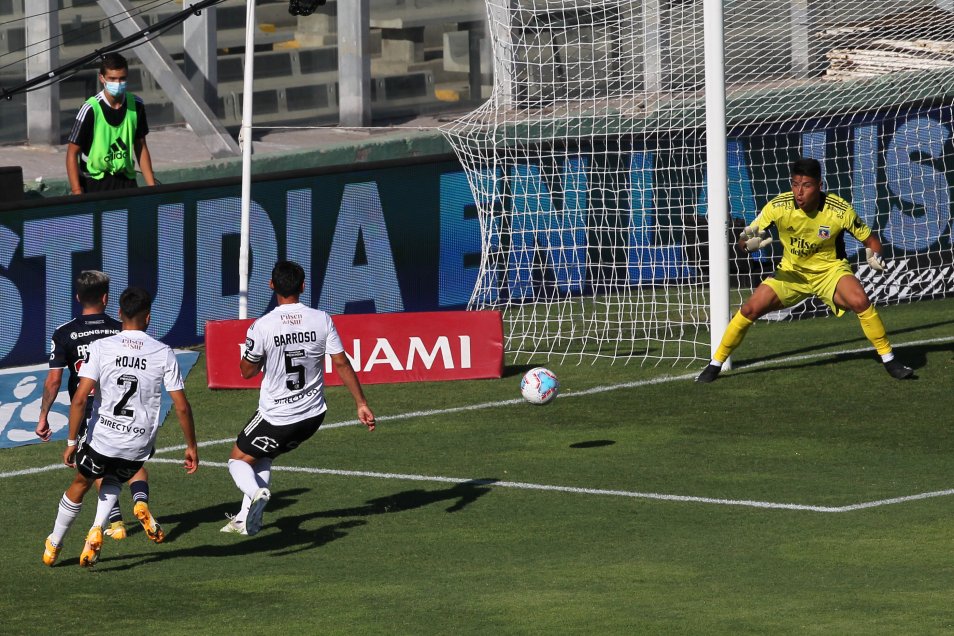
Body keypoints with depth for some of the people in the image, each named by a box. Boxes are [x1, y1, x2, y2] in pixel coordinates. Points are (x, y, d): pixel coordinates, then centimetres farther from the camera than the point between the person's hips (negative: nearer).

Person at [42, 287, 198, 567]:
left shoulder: (101, 347, -8)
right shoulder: (164, 353, -6)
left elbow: (80, 399, -14)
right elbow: (182, 406, -5)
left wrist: (71, 442, -7)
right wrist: (191, 446, 6)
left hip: (102, 438, -1)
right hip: (139, 445, 1)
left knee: (80, 485, 25)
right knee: (113, 481, 31)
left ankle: (53, 545, 38)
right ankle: (97, 529, 6)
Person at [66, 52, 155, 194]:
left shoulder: (136, 105, 0)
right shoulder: (90, 109, -14)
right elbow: (72, 152, -10)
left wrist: (152, 187, 7)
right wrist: (77, 192, -18)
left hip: (126, 179, 4)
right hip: (94, 182, -4)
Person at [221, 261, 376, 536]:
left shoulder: (261, 327, -17)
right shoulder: (322, 320, -9)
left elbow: (247, 371, -4)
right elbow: (342, 364, -5)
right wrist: (361, 404, 2)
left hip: (276, 417, -5)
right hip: (313, 415, 5)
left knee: (239, 459, 13)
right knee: (262, 458, 25)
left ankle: (256, 493, -20)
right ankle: (247, 518, 16)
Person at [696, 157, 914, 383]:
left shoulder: (840, 210, -23)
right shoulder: (778, 207, -20)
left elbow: (870, 240, -8)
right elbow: (743, 241, -14)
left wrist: (874, 256, -31)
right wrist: (749, 243, -38)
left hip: (830, 269, -2)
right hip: (791, 272, 2)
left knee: (860, 301, -29)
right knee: (751, 309, -12)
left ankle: (889, 360, -11)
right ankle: (715, 364, 8)